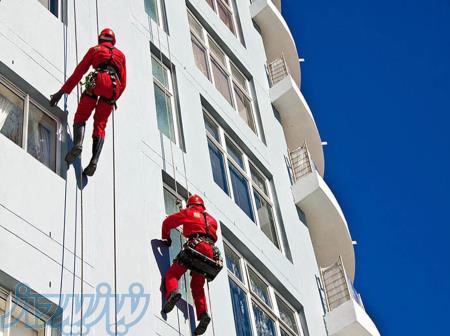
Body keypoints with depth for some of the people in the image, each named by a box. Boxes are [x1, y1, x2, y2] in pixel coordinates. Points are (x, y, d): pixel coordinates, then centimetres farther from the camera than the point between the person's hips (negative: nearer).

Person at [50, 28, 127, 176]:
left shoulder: (95, 49, 25)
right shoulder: (121, 55, 32)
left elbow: (78, 72, 17)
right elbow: (123, 83, 24)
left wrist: (62, 91, 16)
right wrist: (114, 99, 33)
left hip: (97, 82, -2)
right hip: (113, 88, 2)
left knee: (80, 117, 6)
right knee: (100, 125, 6)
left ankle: (78, 143, -25)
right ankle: (94, 160, -15)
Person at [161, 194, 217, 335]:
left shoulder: (188, 212, 20)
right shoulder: (212, 219, 31)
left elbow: (168, 222, 20)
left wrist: (166, 238, 33)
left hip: (195, 246, -4)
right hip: (210, 250, 4)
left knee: (172, 273, -2)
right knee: (197, 285, 11)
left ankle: (173, 292, -35)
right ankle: (203, 313, -9)